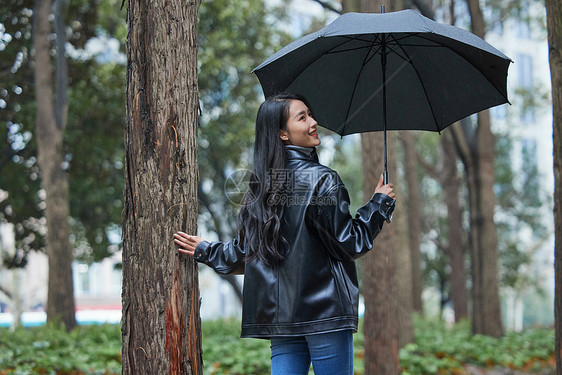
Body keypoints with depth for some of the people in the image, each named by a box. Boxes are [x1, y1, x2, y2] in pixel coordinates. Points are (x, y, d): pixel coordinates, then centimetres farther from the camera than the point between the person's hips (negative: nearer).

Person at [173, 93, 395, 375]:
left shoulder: (260, 185, 10)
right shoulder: (322, 180, -10)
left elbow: (244, 252, 14)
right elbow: (349, 243, -8)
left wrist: (205, 251, 32)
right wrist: (380, 203, 4)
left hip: (280, 314, 6)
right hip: (324, 310, -6)